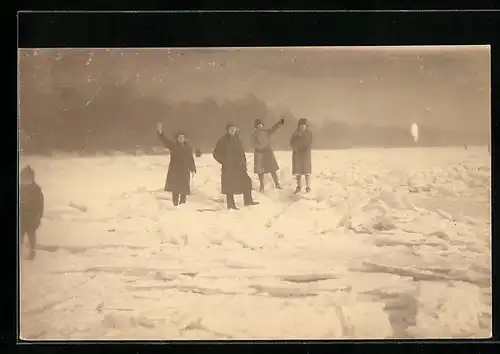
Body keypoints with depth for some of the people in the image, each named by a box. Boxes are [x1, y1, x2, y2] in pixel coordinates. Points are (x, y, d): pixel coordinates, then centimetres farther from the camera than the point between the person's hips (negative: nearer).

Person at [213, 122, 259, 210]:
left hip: (239, 166, 6)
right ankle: (231, 204, 7)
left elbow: (242, 153, 18)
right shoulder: (223, 141, -8)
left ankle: (248, 200, 17)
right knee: (229, 185, -2)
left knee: (246, 181, 5)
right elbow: (216, 153, -6)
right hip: (229, 167, -6)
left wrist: (244, 163, 8)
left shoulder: (238, 140, 10)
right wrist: (225, 162, -10)